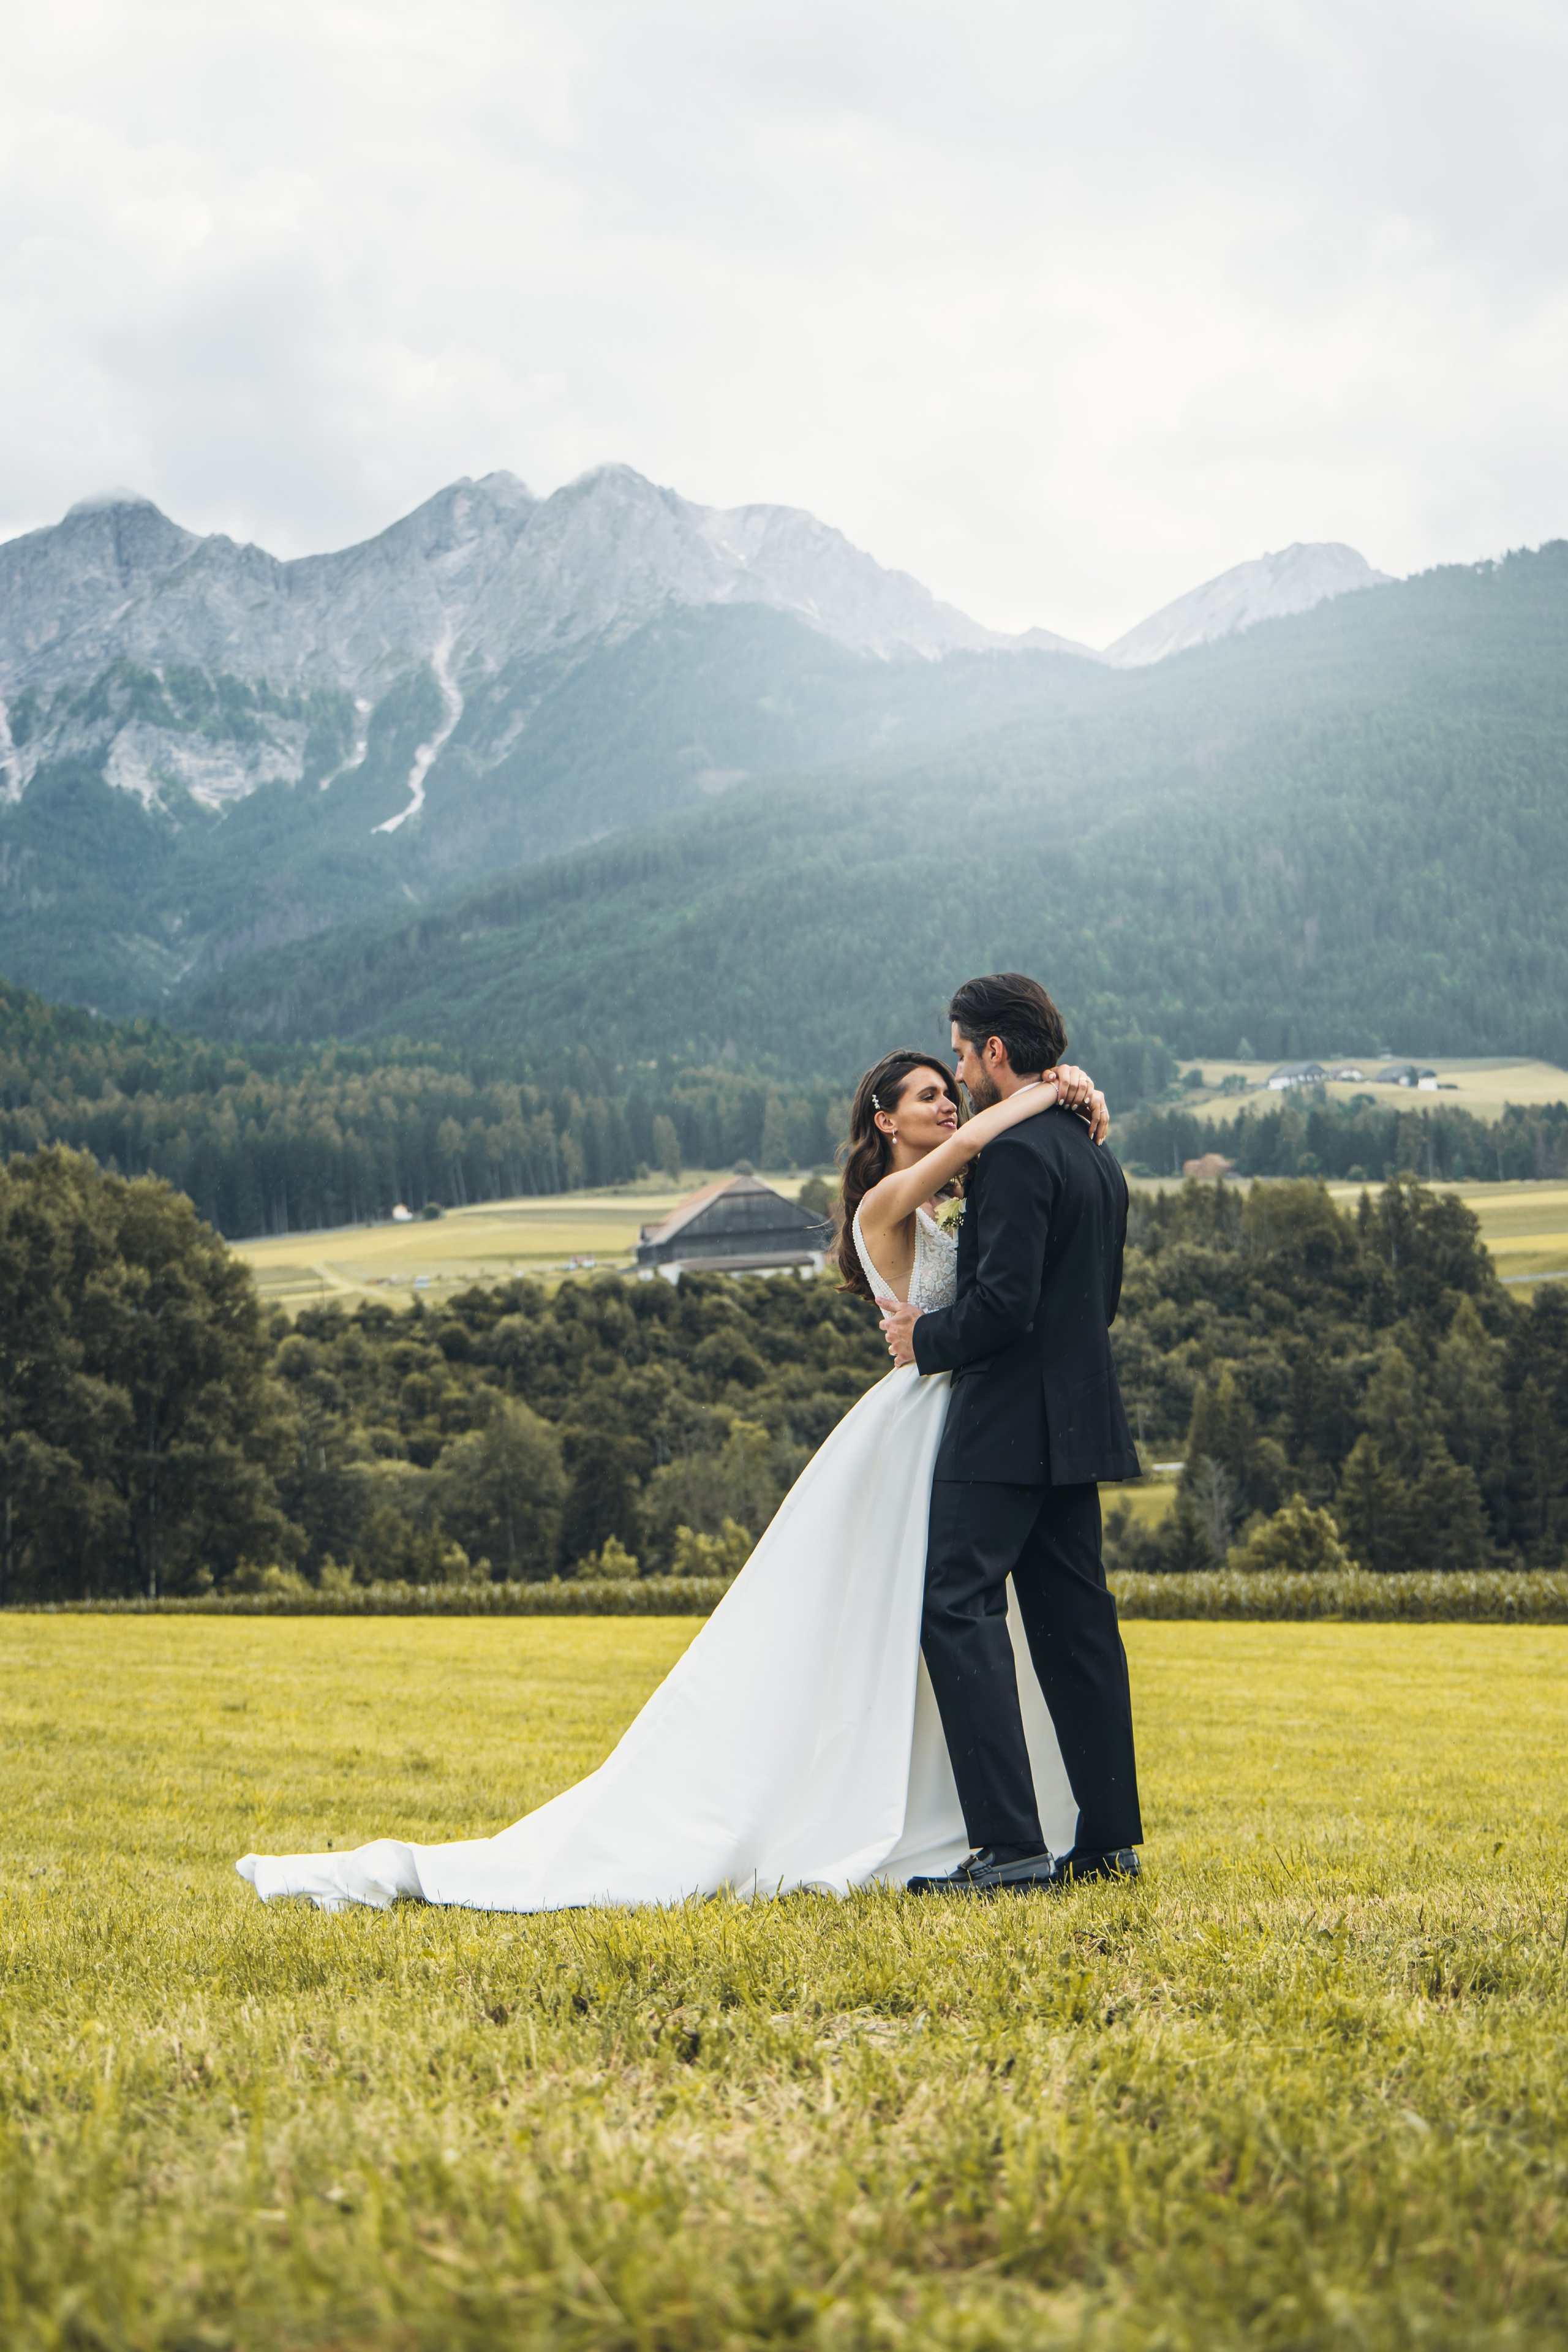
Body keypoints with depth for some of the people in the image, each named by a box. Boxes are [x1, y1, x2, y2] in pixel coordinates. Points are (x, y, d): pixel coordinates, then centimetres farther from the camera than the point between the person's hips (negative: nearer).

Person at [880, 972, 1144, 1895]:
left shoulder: (1016, 1151, -15)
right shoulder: (1096, 1158, 15)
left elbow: (1006, 1300, -22)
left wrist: (929, 1339, -4)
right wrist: (947, 1323, 18)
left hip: (1008, 1422, -10)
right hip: (1078, 1421, 10)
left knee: (962, 1612, -10)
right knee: (1074, 1623, 11)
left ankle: (1011, 1844, -16)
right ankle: (1109, 1838, 13)